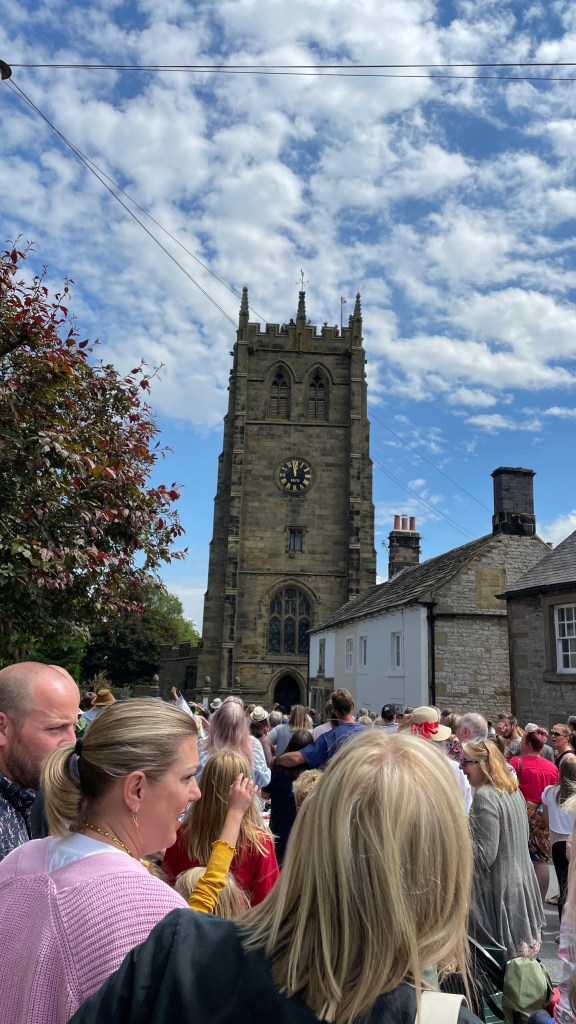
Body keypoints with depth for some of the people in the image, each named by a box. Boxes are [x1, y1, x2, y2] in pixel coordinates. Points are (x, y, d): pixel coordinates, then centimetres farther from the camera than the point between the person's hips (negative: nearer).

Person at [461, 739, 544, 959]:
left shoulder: (485, 797, -22)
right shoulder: (514, 791, 5)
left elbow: (484, 856, -23)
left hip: (497, 892, -9)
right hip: (522, 887, 9)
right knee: (517, 960, 20)